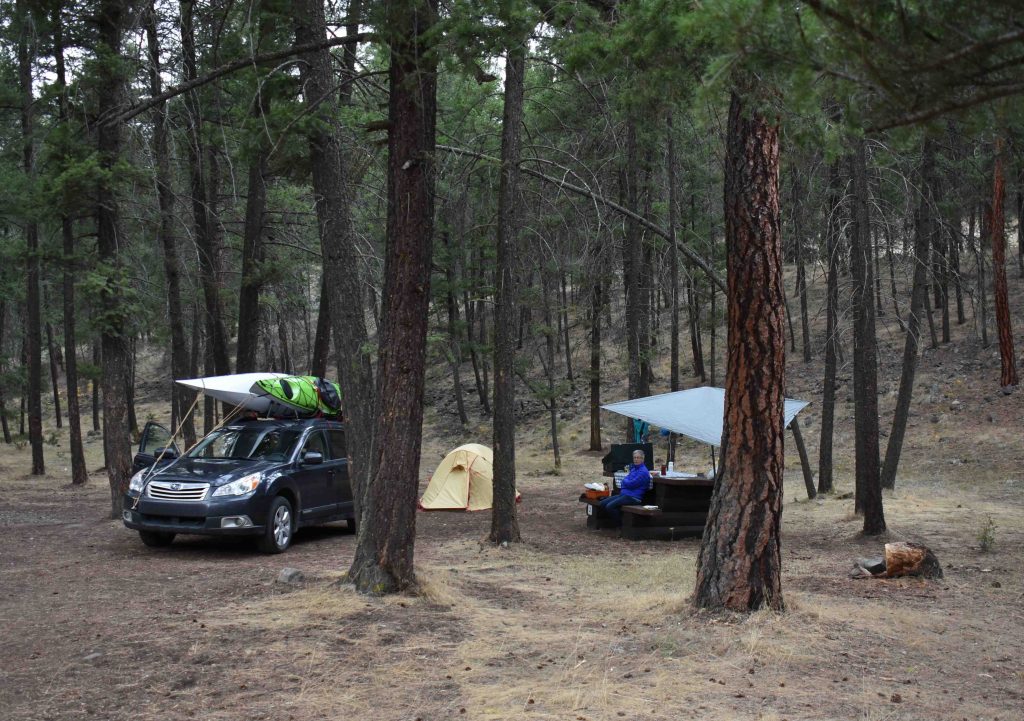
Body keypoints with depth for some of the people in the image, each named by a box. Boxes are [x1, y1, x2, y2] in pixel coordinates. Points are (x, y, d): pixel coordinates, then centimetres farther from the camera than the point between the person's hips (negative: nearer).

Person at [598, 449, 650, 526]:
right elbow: (624, 482, 22)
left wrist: (625, 480, 4)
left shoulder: (643, 472, -12)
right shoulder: (633, 468, 20)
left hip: (633, 497, -10)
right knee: (602, 503, -2)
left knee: (610, 506, -25)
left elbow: (630, 484, -17)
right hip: (623, 494, 10)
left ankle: (621, 525, -8)